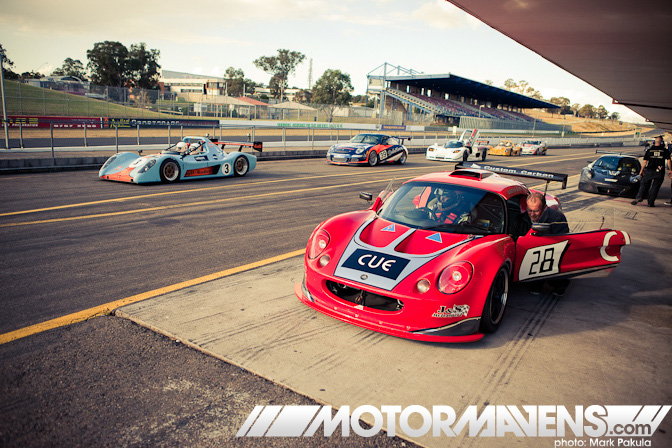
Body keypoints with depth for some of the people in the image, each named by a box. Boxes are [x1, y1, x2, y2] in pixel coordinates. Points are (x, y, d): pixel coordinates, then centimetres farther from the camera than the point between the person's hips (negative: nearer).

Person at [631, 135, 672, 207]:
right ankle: (651, 202, 6)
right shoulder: (665, 150, 2)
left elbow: (645, 162, 2)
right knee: (655, 187, 6)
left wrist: (641, 170, 10)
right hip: (660, 172, 0)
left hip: (649, 171, 0)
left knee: (643, 184, 10)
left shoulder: (649, 150, 3)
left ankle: (639, 197, -9)